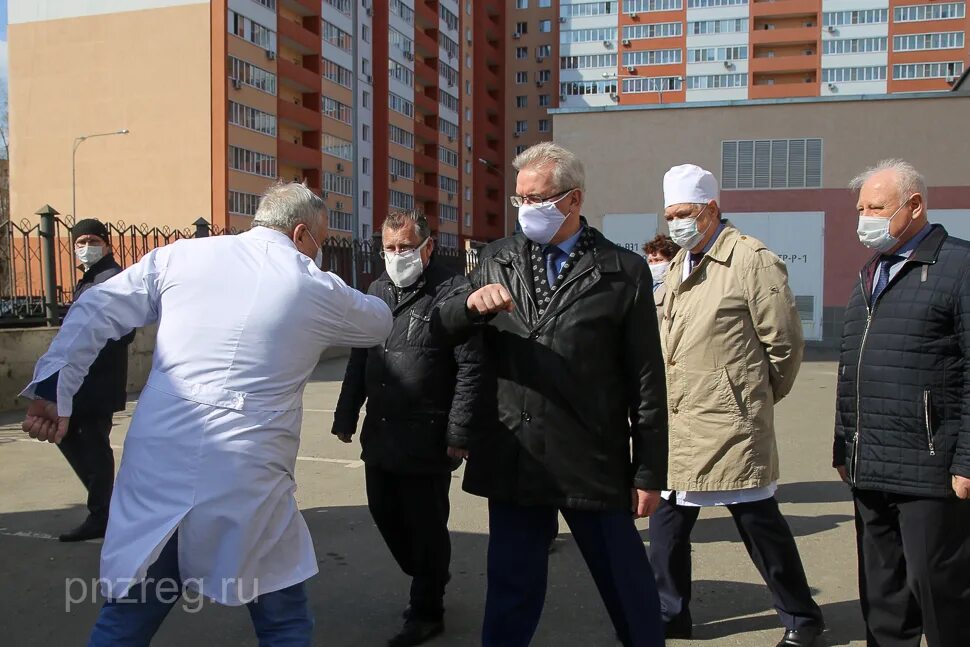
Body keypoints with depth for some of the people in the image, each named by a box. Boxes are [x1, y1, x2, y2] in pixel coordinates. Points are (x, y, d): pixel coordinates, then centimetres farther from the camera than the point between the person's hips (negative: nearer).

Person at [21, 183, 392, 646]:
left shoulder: (179, 255, 7)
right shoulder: (318, 289, 3)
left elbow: (96, 312, 5)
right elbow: (378, 323, 22)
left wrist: (53, 387, 9)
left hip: (156, 471, 3)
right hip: (247, 481, -2)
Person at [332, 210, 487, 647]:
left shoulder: (453, 291, -10)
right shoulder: (377, 290, 13)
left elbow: (471, 368, -13)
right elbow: (358, 359, 17)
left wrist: (458, 433, -15)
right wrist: (346, 417, 15)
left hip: (428, 437, -7)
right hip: (380, 432, 7)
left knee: (425, 524, 5)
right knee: (384, 512, 17)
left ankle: (426, 612, 24)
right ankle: (427, 579, 41)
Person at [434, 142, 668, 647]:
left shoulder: (624, 272, -2)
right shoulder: (497, 260, 9)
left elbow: (646, 380, -2)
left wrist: (649, 473, -2)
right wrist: (471, 303, -15)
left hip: (593, 465, -2)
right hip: (513, 460, 3)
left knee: (628, 590, 11)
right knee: (511, 590, 14)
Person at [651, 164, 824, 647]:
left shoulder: (753, 260, -10)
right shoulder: (679, 265, 14)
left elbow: (784, 342, -8)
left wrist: (757, 398, 3)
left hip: (730, 427, -7)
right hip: (675, 425, 7)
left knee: (759, 522, 6)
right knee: (667, 522, 12)